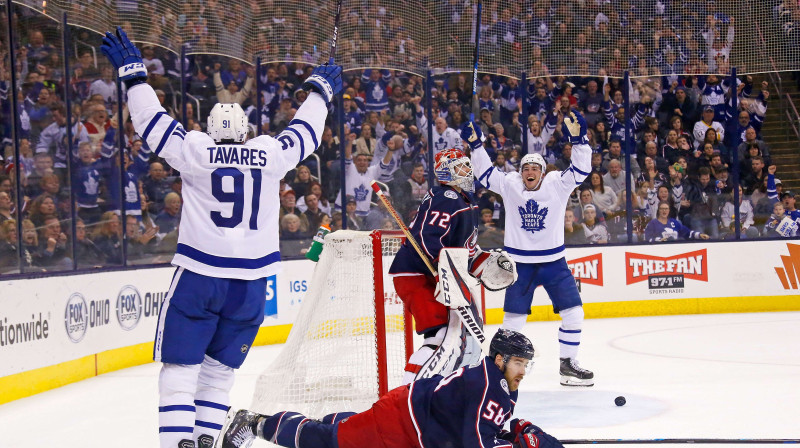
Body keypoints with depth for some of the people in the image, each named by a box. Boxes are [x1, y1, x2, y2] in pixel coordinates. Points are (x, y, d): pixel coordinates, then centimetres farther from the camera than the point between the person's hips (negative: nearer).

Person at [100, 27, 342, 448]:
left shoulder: (194, 151, -1)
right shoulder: (270, 155, 5)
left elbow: (152, 121, 5)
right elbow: (305, 132, 21)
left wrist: (133, 71, 16)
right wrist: (320, 89, 37)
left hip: (199, 275, -3)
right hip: (251, 280, 3)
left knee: (181, 365, 1)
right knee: (220, 368, 13)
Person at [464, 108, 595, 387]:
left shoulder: (557, 184, -4)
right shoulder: (509, 185, -2)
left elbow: (581, 168, -12)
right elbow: (485, 172, -2)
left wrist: (578, 139, -25)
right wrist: (475, 145, -13)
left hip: (554, 261, 1)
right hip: (520, 262, -1)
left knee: (573, 311, -1)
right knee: (514, 318, 2)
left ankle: (568, 364, 12)